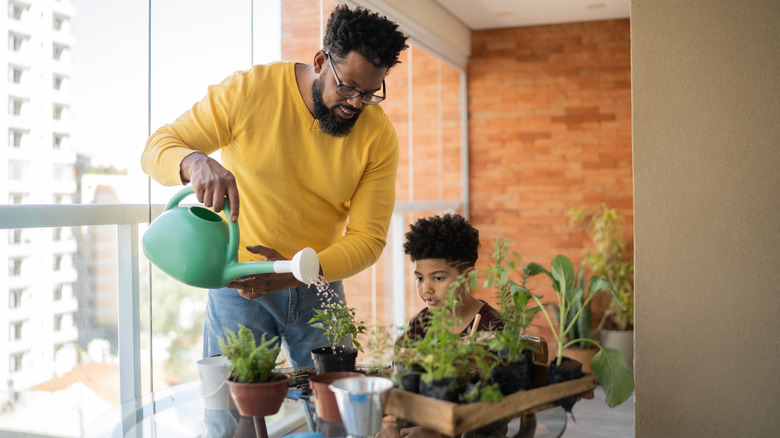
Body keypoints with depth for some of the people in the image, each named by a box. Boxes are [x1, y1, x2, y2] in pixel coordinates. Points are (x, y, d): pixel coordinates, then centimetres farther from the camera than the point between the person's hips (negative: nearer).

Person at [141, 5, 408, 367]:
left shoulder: (380, 137, -9)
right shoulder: (248, 91, -14)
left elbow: (367, 238, -10)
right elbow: (156, 148, -10)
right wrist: (197, 163, -36)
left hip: (319, 286, 2)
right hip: (239, 282, -2)